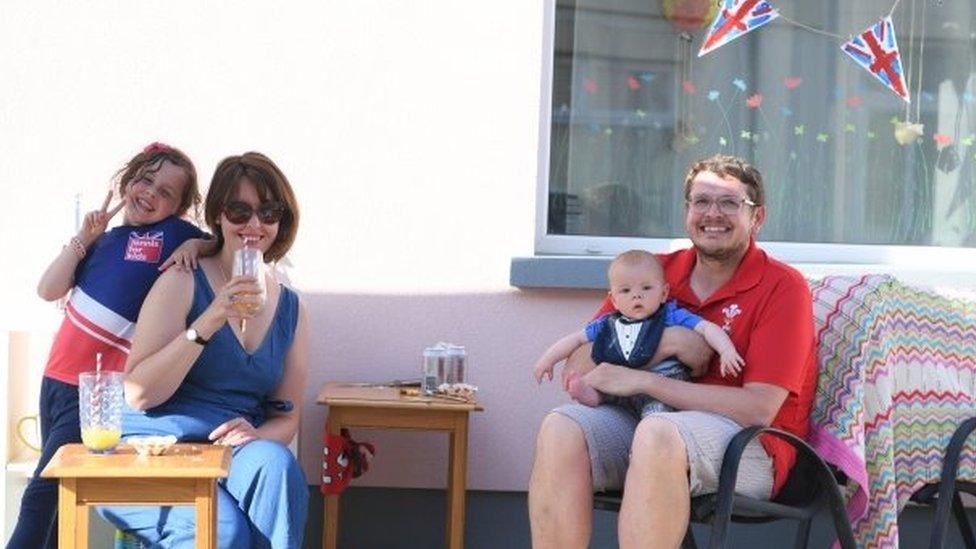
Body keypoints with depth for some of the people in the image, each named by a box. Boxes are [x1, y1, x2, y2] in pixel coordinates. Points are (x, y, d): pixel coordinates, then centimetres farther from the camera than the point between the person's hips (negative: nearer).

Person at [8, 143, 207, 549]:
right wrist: (83, 239, -3)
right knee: (52, 493, 9)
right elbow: (48, 290, 5)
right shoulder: (103, 236, 12)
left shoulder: (174, 233, -2)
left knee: (42, 498, -7)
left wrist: (196, 244, -16)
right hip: (56, 377, 6)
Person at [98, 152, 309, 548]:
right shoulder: (183, 283, -3)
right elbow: (137, 395, -11)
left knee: (275, 463, -32)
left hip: (232, 457, 4)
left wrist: (257, 434, -9)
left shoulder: (290, 307, 12)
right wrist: (210, 322, -19)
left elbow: (286, 418, 16)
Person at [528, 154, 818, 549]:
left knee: (657, 433, -36)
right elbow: (576, 371, 8)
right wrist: (661, 346, -10)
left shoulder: (783, 287, -2)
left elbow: (758, 408, -13)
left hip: (749, 443, -5)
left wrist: (643, 380, -13)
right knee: (560, 429, -23)